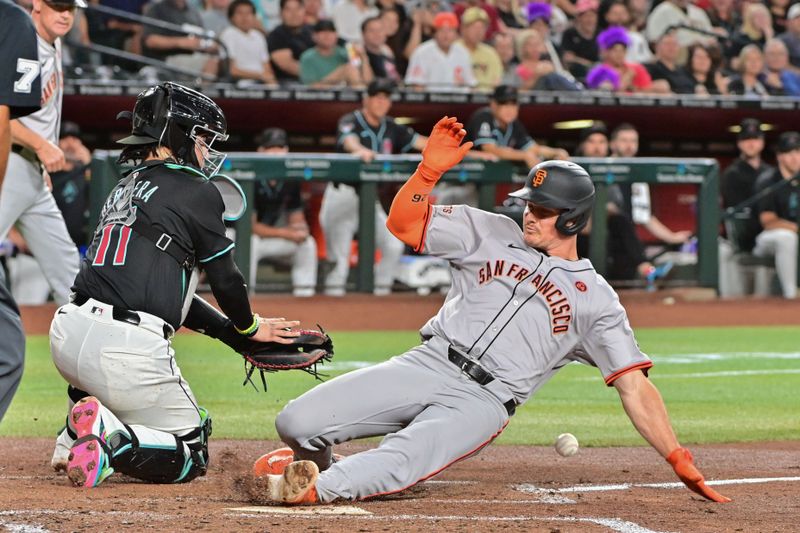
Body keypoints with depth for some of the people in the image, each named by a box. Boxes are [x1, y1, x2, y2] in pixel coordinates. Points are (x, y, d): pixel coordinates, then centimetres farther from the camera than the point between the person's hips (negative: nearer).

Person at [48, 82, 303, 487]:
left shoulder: (124, 189, 24)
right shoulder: (196, 191, 0)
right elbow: (224, 279, 7)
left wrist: (234, 332, 28)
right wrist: (248, 327, 28)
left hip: (66, 337, 7)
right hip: (127, 350, -7)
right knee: (191, 456, 10)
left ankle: (74, 437, 14)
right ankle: (113, 442, -20)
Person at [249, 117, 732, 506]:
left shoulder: (595, 299, 8)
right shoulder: (493, 234, 15)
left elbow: (635, 387, 5)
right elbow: (403, 223, 10)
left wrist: (680, 461, -4)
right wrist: (430, 170, -9)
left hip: (482, 402, -3)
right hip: (425, 365, 3)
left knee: (402, 463, -35)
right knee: (297, 422, -10)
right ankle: (314, 457, 21)